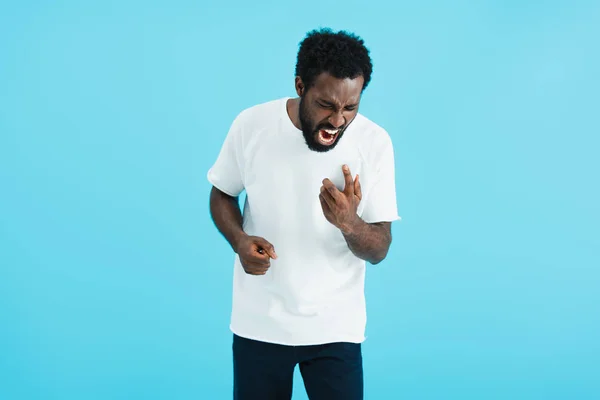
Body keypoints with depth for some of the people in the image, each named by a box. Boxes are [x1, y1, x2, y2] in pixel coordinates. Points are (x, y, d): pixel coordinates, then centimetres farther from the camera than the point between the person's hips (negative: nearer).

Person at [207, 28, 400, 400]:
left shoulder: (375, 142, -13)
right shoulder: (251, 125, -11)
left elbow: (379, 250, -9)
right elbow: (222, 194, 6)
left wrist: (349, 223, -30)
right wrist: (240, 241, -15)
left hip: (335, 327, -1)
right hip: (259, 322, 1)